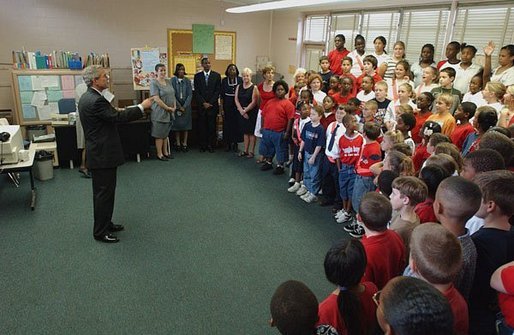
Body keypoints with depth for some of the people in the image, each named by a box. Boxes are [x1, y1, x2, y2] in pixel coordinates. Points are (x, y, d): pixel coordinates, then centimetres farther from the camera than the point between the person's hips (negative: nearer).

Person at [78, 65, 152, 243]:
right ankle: (100, 232, 11)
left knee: (103, 191, 19)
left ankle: (105, 223, 32)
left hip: (99, 153, 10)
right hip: (103, 155, -10)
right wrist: (141, 107, -19)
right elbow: (118, 117, -25)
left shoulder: (86, 97, 10)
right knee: (104, 193, 0)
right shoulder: (96, 100, -22)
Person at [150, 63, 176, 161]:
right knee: (159, 135, 2)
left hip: (170, 113, 7)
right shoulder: (154, 83, -11)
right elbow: (156, 99, -18)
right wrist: (168, 108, -15)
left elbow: (173, 95, 15)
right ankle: (159, 154, 11)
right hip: (160, 113, -7)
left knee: (166, 134, 15)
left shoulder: (168, 81, 11)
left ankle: (166, 152, 25)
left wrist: (174, 107, 0)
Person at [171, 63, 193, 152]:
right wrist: (179, 106, -10)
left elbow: (190, 95, -1)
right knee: (177, 124, 3)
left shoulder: (187, 81, 2)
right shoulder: (172, 80, -2)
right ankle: (178, 144, 10)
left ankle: (185, 144, 7)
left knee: (186, 124, 2)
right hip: (176, 106, -1)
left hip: (186, 106, 1)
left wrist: (184, 106, -10)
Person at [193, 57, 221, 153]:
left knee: (212, 126, 1)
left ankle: (211, 145, 9)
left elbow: (218, 91, 0)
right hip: (201, 105, 1)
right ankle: (203, 145, 10)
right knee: (202, 126, 2)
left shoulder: (216, 75, 5)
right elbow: (196, 92, 2)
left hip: (213, 105, 0)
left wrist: (210, 103, -8)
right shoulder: (197, 76, 7)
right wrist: (203, 103, -8)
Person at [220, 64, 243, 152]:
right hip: (227, 105, 0)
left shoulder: (240, 80, 1)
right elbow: (221, 95, 1)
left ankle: (235, 143, 13)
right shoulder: (224, 80, 2)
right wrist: (221, 108, -4)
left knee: (237, 124, 1)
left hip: (237, 105, 0)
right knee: (227, 124, 3)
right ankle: (228, 144, 13)